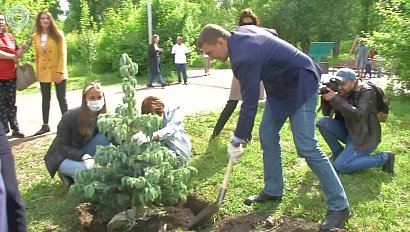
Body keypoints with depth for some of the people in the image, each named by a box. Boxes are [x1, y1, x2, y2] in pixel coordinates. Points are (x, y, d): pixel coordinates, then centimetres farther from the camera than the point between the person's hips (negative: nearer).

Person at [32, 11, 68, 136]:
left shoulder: (58, 34, -3)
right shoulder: (36, 37, 8)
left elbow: (63, 54, -8)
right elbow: (37, 56, 11)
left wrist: (60, 71, -16)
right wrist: (37, 73, 7)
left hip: (57, 71, -4)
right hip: (43, 72, 4)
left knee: (61, 98, 2)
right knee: (45, 99, 9)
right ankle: (45, 125, 16)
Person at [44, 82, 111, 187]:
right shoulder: (70, 117, -24)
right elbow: (62, 147, -21)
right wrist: (83, 156, -37)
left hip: (83, 151, 4)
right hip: (63, 156, -4)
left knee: (103, 138, -24)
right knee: (87, 169, -34)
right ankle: (67, 174, -1)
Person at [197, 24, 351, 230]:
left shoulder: (245, 57, -31)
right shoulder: (240, 32, -2)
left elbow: (249, 104, -26)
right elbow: (271, 33, 17)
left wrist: (236, 141, -16)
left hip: (301, 84, -10)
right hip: (281, 83, 10)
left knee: (306, 146, -15)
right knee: (267, 134, 8)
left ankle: (339, 206, -3)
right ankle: (273, 191, 20)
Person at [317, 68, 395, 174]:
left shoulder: (367, 91, -17)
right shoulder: (343, 92, 2)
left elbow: (358, 116, -32)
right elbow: (327, 113, 4)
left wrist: (335, 99, -33)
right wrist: (326, 98, -15)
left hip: (365, 137, -7)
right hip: (349, 131, 7)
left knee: (339, 166, -20)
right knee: (323, 122, -10)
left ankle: (384, 158, -4)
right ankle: (339, 154, 5)